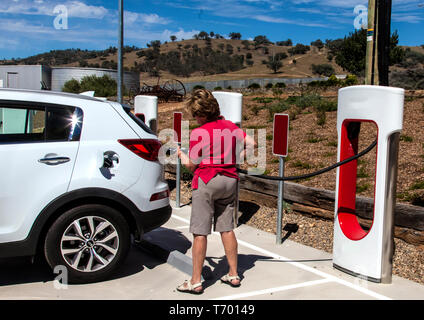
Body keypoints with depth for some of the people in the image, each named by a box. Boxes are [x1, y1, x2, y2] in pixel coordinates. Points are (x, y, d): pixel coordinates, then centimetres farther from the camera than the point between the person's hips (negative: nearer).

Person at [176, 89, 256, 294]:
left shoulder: (198, 133, -11)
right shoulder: (230, 127, 6)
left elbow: (192, 165, -7)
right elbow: (252, 143, 9)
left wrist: (181, 155, 12)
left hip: (206, 181, -6)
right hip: (229, 180, 6)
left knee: (200, 232, -1)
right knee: (227, 229, 13)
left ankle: (195, 282, 5)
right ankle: (233, 275, 20)